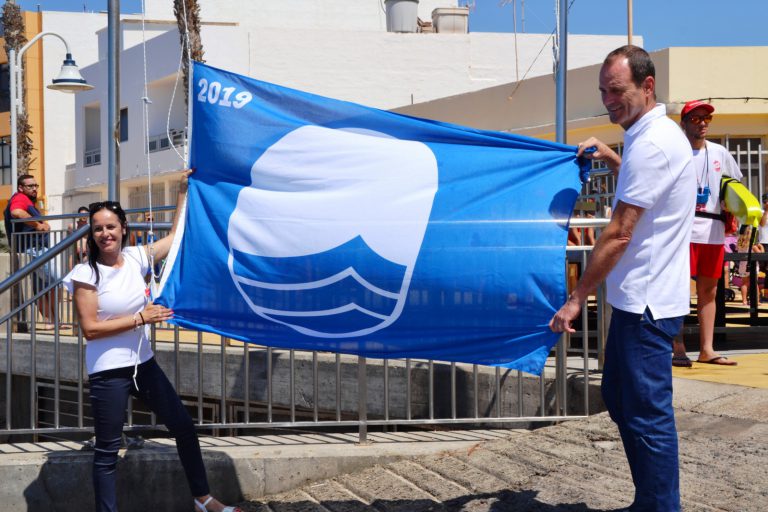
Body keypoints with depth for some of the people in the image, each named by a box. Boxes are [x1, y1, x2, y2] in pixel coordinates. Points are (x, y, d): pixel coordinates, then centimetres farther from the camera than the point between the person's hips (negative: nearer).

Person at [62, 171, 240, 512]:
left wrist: (183, 192, 13)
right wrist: (140, 319, -18)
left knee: (184, 427, 11)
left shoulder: (135, 258, 2)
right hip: (108, 372, -6)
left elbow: (175, 237, 16)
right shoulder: (86, 274, -13)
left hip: (143, 364, 6)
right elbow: (90, 328, -17)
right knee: (107, 452, 1)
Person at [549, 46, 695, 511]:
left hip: (646, 303, -11)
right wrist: (609, 157, 26)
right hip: (638, 298, 11)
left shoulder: (651, 144, -18)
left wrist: (577, 298, -16)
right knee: (620, 399, 18)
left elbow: (619, 234, -20)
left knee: (648, 414, -5)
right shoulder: (658, 134, 15)